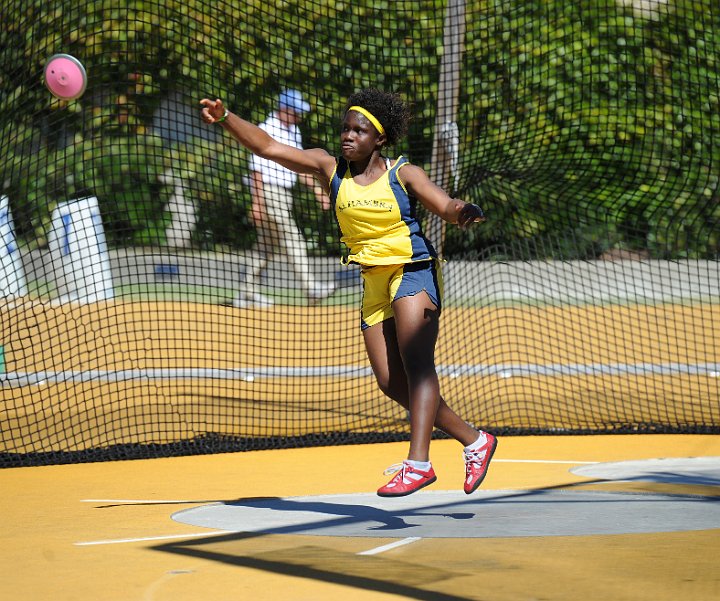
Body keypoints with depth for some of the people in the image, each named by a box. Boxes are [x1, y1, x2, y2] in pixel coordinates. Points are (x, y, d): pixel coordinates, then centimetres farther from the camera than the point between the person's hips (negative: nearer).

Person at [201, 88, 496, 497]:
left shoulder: (404, 174, -6)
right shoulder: (330, 168, 3)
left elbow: (447, 207, -16)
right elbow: (267, 147, -1)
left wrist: (466, 212, -39)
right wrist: (225, 118, -13)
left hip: (414, 272, -5)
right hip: (375, 281, 6)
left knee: (416, 363, -23)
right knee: (391, 382, 0)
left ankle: (418, 463, -34)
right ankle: (474, 441, 16)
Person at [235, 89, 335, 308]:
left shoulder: (293, 131, 14)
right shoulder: (266, 131, -14)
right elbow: (257, 169, -17)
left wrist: (316, 188, 12)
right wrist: (257, 202, -20)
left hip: (284, 193, 9)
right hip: (268, 192, -9)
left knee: (267, 245, 11)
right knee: (292, 240, -13)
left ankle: (248, 293, 16)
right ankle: (310, 288, -16)